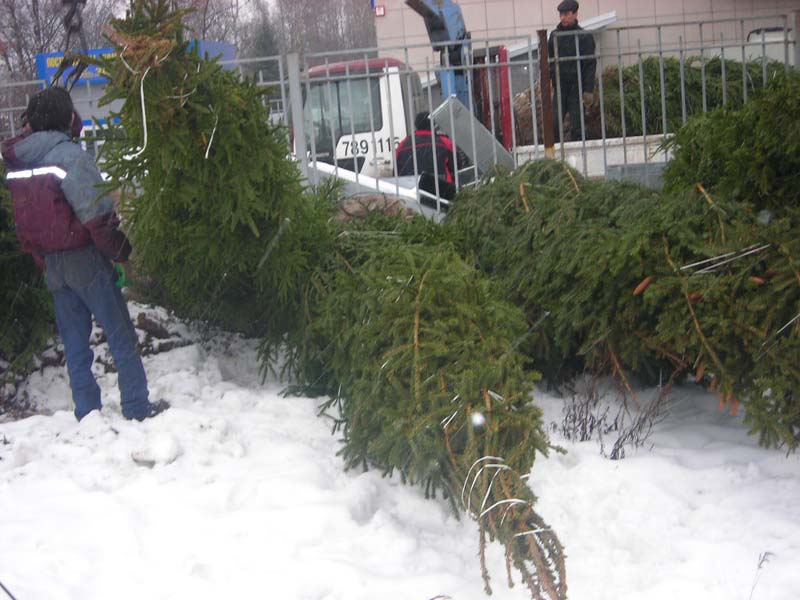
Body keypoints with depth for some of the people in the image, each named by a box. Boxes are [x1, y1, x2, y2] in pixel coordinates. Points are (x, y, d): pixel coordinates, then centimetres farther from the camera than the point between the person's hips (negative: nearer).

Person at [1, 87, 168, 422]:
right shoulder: (69, 154, -16)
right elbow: (96, 214, -19)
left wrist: (41, 258, 14)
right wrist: (121, 251, -8)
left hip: (49, 262, 7)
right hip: (83, 257, -7)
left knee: (74, 342, 13)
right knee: (120, 334, 3)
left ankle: (87, 414, 16)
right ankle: (137, 408, 7)